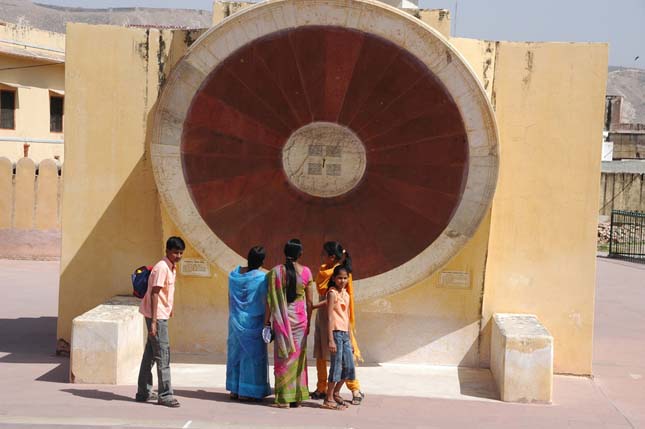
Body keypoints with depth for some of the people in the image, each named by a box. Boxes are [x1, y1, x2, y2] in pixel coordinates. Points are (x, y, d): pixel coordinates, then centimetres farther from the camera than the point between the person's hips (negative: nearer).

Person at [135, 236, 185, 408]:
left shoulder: (171, 268, 12)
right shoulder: (161, 268, -17)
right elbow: (154, 294, -21)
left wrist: (169, 308, 31)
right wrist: (153, 321, -24)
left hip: (161, 315, 10)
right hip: (157, 316, -10)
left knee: (150, 354, 13)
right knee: (163, 355, -7)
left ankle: (143, 392, 20)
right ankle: (165, 395, -3)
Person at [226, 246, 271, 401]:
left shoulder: (234, 274, 1)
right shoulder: (261, 278, -15)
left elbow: (230, 299, 9)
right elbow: (265, 302, -11)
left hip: (236, 320, 5)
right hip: (254, 322, -5)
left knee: (235, 352, 13)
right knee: (252, 355, 3)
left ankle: (234, 389, 17)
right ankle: (246, 392, 4)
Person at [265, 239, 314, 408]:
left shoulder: (276, 271, -7)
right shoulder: (306, 272, -3)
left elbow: (270, 300, -5)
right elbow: (309, 302, 1)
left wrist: (267, 321, 3)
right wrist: (308, 322, 12)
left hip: (281, 318, -1)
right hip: (300, 318, 1)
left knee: (283, 356, 4)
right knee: (298, 356, 11)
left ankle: (284, 399, 4)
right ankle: (297, 397, 14)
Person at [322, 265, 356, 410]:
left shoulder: (346, 294, 15)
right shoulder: (332, 293, -8)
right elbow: (330, 317, -13)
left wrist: (350, 339, 18)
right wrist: (330, 340, -18)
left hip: (345, 334, 8)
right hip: (336, 332, -8)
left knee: (349, 367, 8)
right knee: (336, 366, -4)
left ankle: (336, 393, 27)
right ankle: (329, 399, 5)